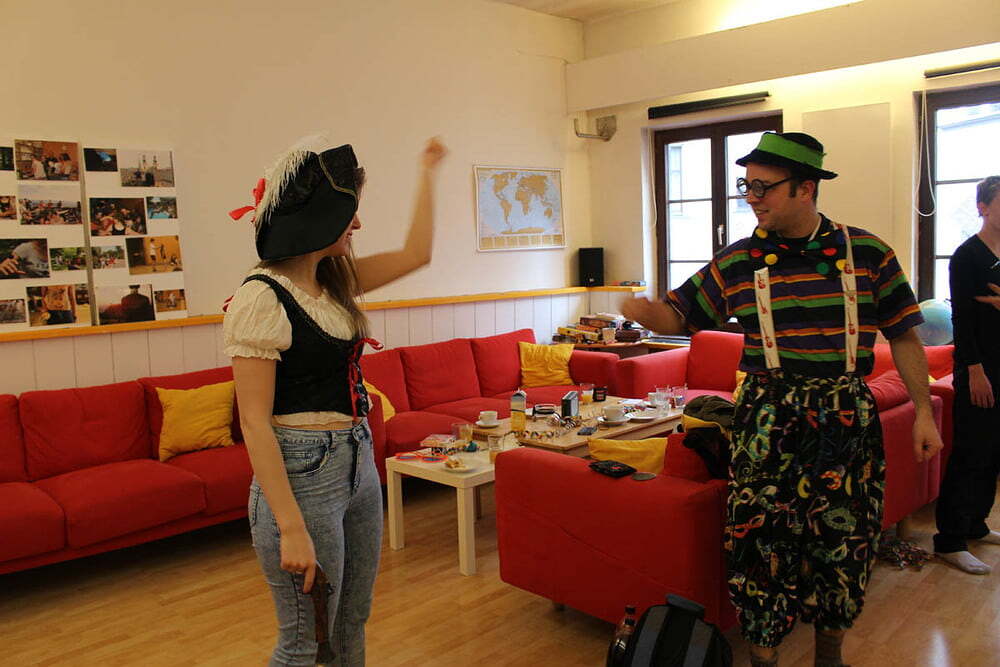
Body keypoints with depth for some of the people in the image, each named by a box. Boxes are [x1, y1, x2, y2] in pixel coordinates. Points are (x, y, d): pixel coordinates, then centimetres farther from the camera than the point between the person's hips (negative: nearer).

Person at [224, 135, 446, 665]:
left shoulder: (336, 280, 7)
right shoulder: (262, 298, -16)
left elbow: (415, 253, 17)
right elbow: (254, 422, -19)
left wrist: (427, 172, 23)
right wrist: (291, 528, -22)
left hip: (358, 463, 8)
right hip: (302, 475, -8)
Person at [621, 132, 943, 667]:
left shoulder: (867, 252, 0)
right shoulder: (739, 261, 0)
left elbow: (903, 336, 6)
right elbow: (679, 316, 4)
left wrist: (924, 411, 3)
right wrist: (644, 310, -19)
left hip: (848, 416, 1)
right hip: (768, 415, 0)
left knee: (844, 533, 10)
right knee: (762, 532, 0)